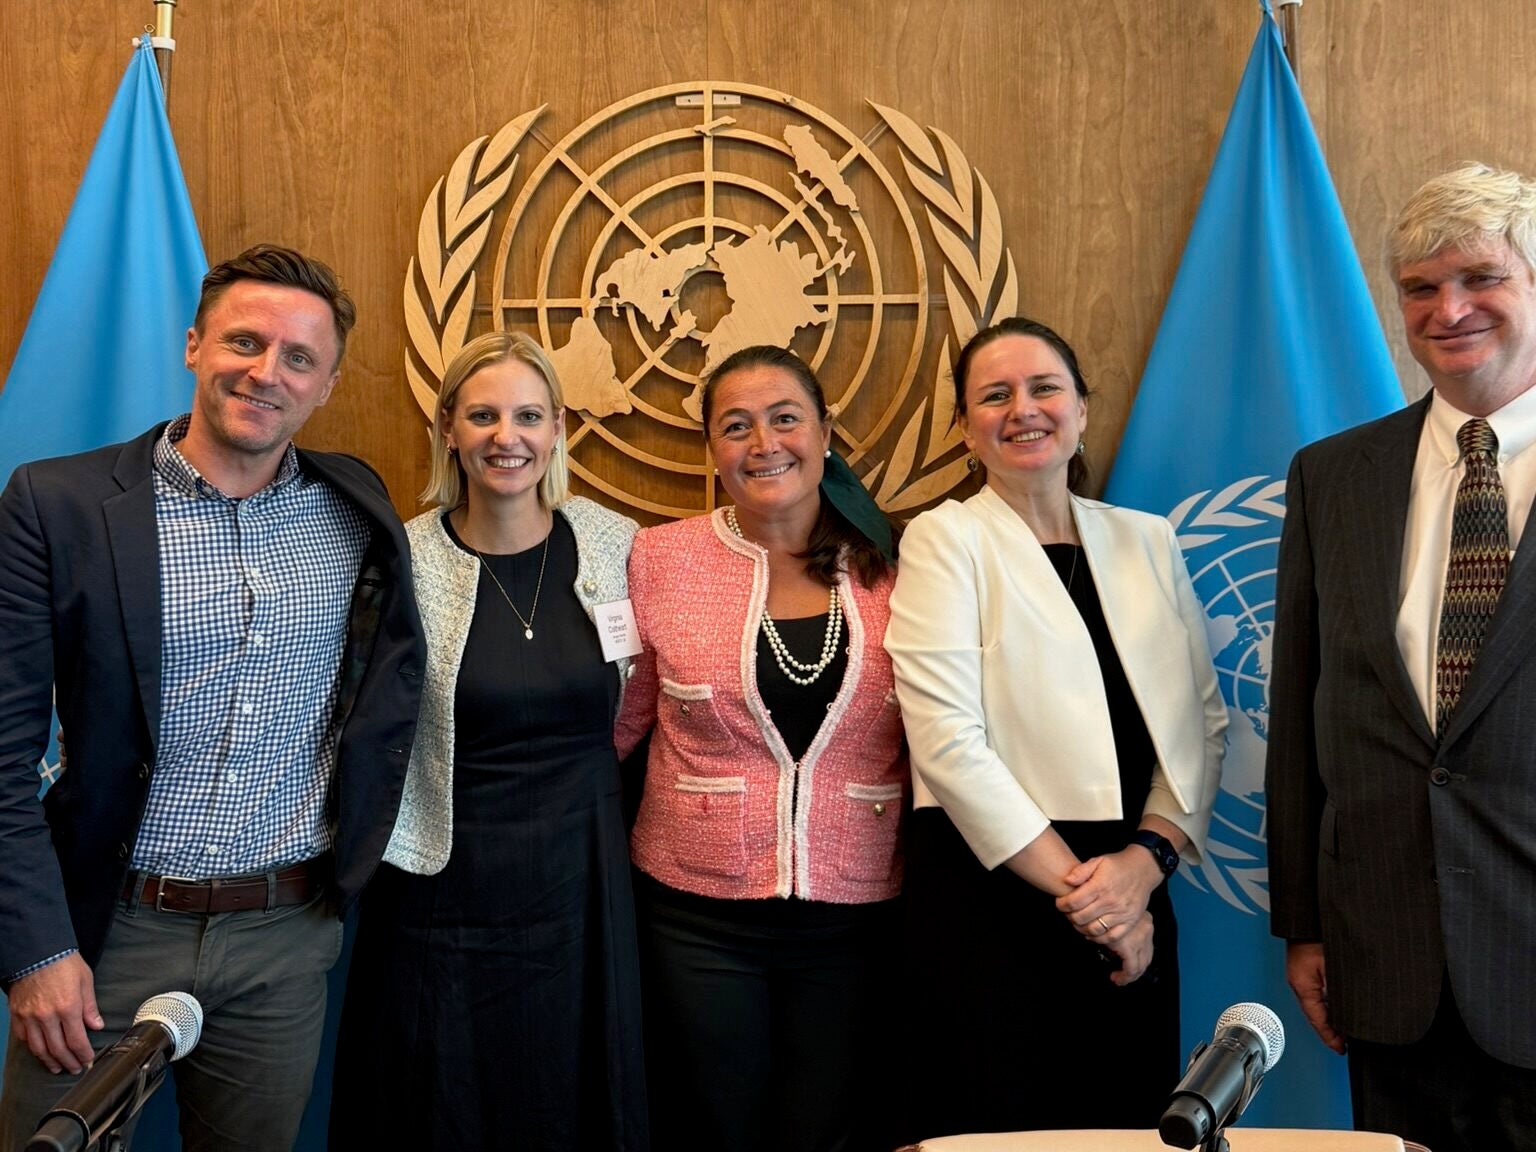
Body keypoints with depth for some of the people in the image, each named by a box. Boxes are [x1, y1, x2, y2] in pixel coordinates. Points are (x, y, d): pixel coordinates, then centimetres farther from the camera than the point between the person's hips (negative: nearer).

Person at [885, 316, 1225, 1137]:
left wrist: (1146, 859, -9)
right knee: (998, 1127, 4)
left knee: (1128, 1122, 12)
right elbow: (948, 743, -12)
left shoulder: (1146, 541, 10)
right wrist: (1077, 886, -12)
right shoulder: (944, 540, -3)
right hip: (992, 889, -4)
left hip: (1132, 891, 4)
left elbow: (1202, 719, 6)